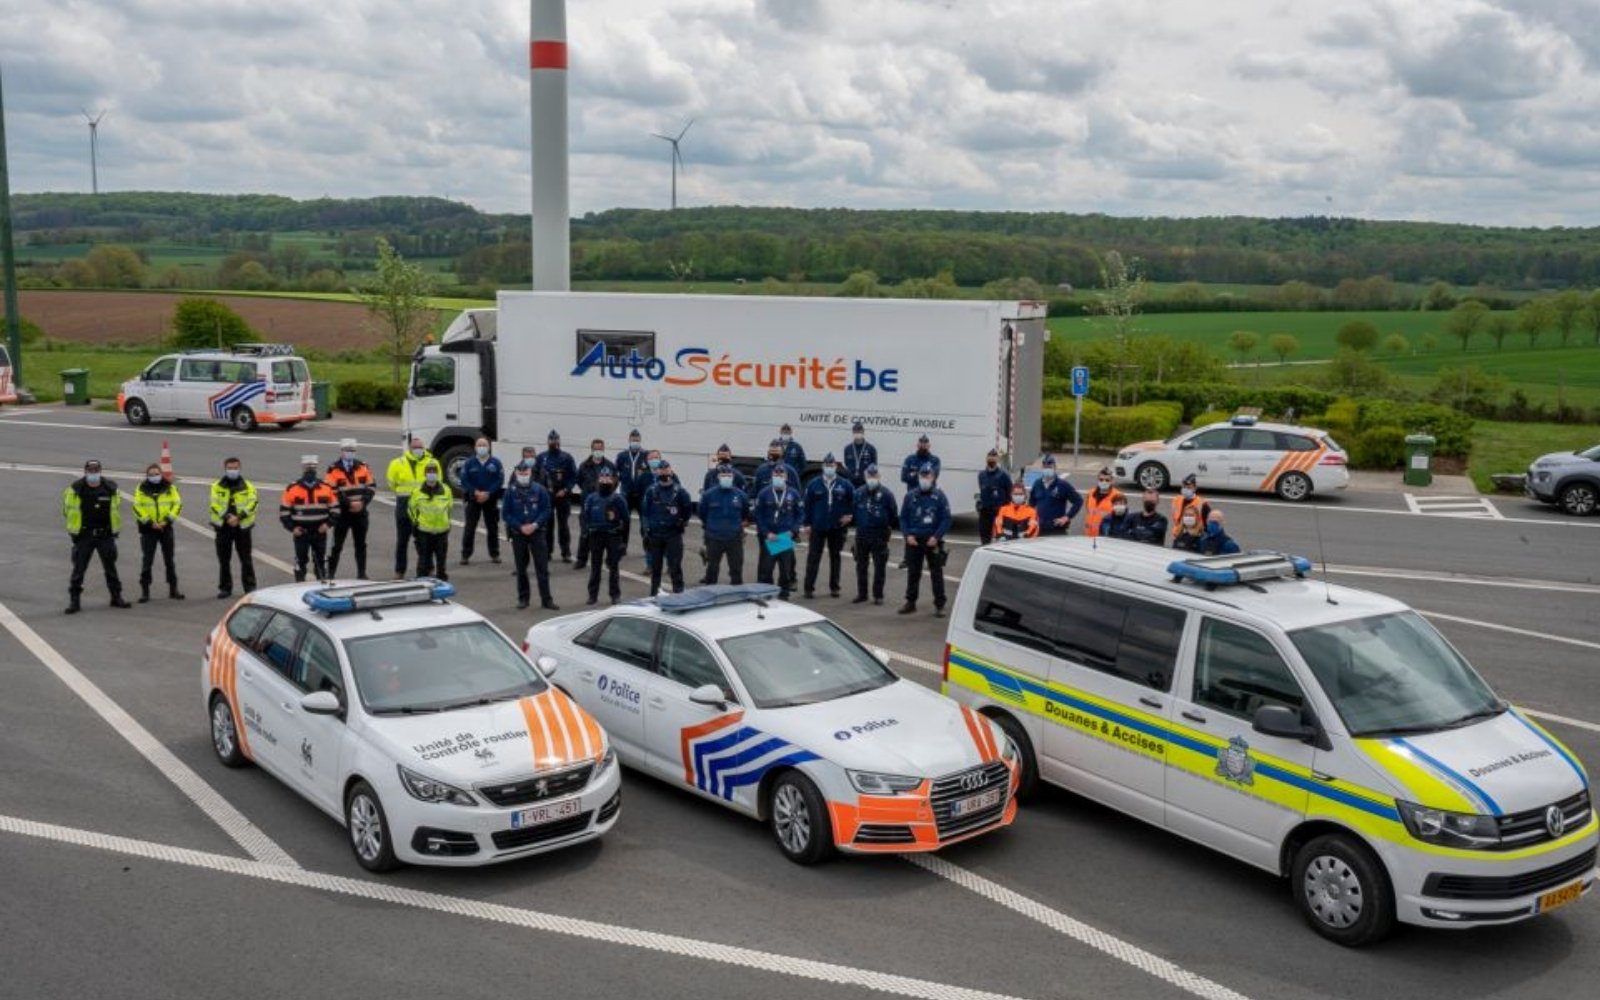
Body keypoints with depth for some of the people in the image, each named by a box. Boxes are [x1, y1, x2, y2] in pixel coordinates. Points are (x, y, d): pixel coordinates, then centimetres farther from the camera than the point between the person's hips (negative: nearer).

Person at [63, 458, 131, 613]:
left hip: (105, 535, 2)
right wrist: (76, 526, 8)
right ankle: (74, 600, 5)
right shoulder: (76, 489, -8)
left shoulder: (110, 488, -2)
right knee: (78, 568, -1)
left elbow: (116, 508, 12)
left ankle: (116, 597, 21)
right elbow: (67, 509, 5)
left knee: (110, 567, 10)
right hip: (83, 536, -2)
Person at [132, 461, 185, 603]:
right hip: (148, 529, -2)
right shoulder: (141, 489, 0)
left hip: (166, 528, 2)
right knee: (147, 560, -2)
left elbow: (177, 504, -1)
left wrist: (167, 520, -13)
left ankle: (173, 588, 17)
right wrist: (150, 523, -15)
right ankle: (144, 590, 3)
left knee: (169, 559, 9)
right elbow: (137, 508, -6)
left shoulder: (170, 487, 3)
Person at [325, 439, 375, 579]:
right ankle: (331, 574, 7)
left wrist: (363, 502, -9)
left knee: (361, 545, 11)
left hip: (360, 512, 4)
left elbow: (371, 486, 6)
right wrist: (349, 504, -18)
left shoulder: (362, 467, 6)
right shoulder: (333, 470, -7)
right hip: (342, 513, -4)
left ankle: (361, 573, 20)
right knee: (337, 545, 0)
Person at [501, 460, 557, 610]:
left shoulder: (539, 490, -3)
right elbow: (505, 514, -1)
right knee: (521, 568, 8)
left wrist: (535, 525, -14)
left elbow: (547, 510, 0)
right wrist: (520, 526, -11)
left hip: (537, 532, -1)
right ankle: (523, 598, 19)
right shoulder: (510, 491, -2)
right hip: (518, 534, 1)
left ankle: (546, 600, -1)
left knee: (542, 567, -3)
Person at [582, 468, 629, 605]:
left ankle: (615, 594, 11)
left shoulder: (618, 499, -2)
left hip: (613, 536, -2)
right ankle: (593, 594, 13)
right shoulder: (591, 498, 3)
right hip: (596, 535, 2)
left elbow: (625, 518, 2)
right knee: (595, 566, 8)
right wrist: (585, 531, -7)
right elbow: (585, 516, 7)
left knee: (614, 565, 3)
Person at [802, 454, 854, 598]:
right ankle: (809, 588, 2)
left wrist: (850, 515, -4)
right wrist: (807, 524, -3)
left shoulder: (844, 485, -1)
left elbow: (853, 502, 8)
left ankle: (834, 587, 20)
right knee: (813, 558, -2)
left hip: (837, 528, 1)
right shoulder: (814, 484, -2)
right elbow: (808, 505, 0)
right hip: (818, 527, -1)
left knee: (835, 557, 11)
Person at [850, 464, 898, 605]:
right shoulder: (858, 493, 5)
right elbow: (853, 511, 13)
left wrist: (892, 527, -1)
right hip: (861, 535, 4)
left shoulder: (886, 493, -6)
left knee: (879, 567, 3)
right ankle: (861, 594, 20)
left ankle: (878, 595, 11)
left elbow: (893, 513, -2)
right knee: (861, 566, 10)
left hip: (879, 536, -3)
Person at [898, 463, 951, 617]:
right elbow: (903, 518, 7)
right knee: (913, 572, 10)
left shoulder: (939, 496, -3)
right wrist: (908, 535, -7)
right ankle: (910, 602, 21)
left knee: (936, 573, 1)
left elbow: (946, 519, -4)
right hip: (914, 541, 2)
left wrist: (936, 537, -14)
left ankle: (939, 605, 5)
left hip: (933, 541, -2)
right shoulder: (910, 496, 4)